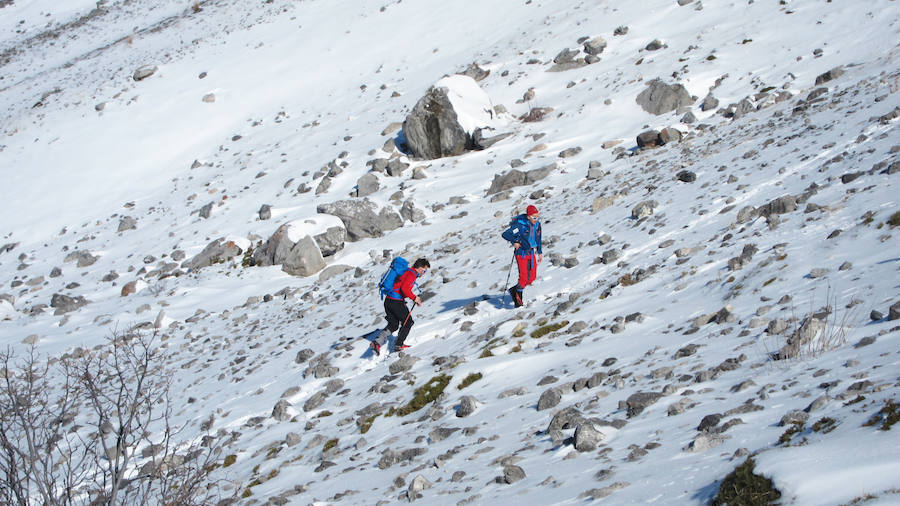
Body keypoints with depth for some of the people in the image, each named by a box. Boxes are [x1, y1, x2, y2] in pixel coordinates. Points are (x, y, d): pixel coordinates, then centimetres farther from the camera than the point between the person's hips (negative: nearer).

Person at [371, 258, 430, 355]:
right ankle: (398, 345, 10)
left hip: (388, 300, 9)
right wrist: (414, 298, -13)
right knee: (408, 322, 9)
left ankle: (377, 342, -2)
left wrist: (415, 298, 19)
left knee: (393, 325, 14)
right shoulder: (412, 274, -10)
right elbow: (404, 288, -24)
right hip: (397, 302, -9)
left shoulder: (407, 272, 20)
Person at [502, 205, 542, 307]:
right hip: (521, 253, -7)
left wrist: (540, 252, 16)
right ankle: (517, 296, 13)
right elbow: (505, 234, -20)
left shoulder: (537, 224, 0)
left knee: (532, 277, 4)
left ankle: (514, 289, 23)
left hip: (531, 253, 7)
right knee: (524, 277, -8)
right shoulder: (521, 225, -22)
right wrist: (515, 242, -25)